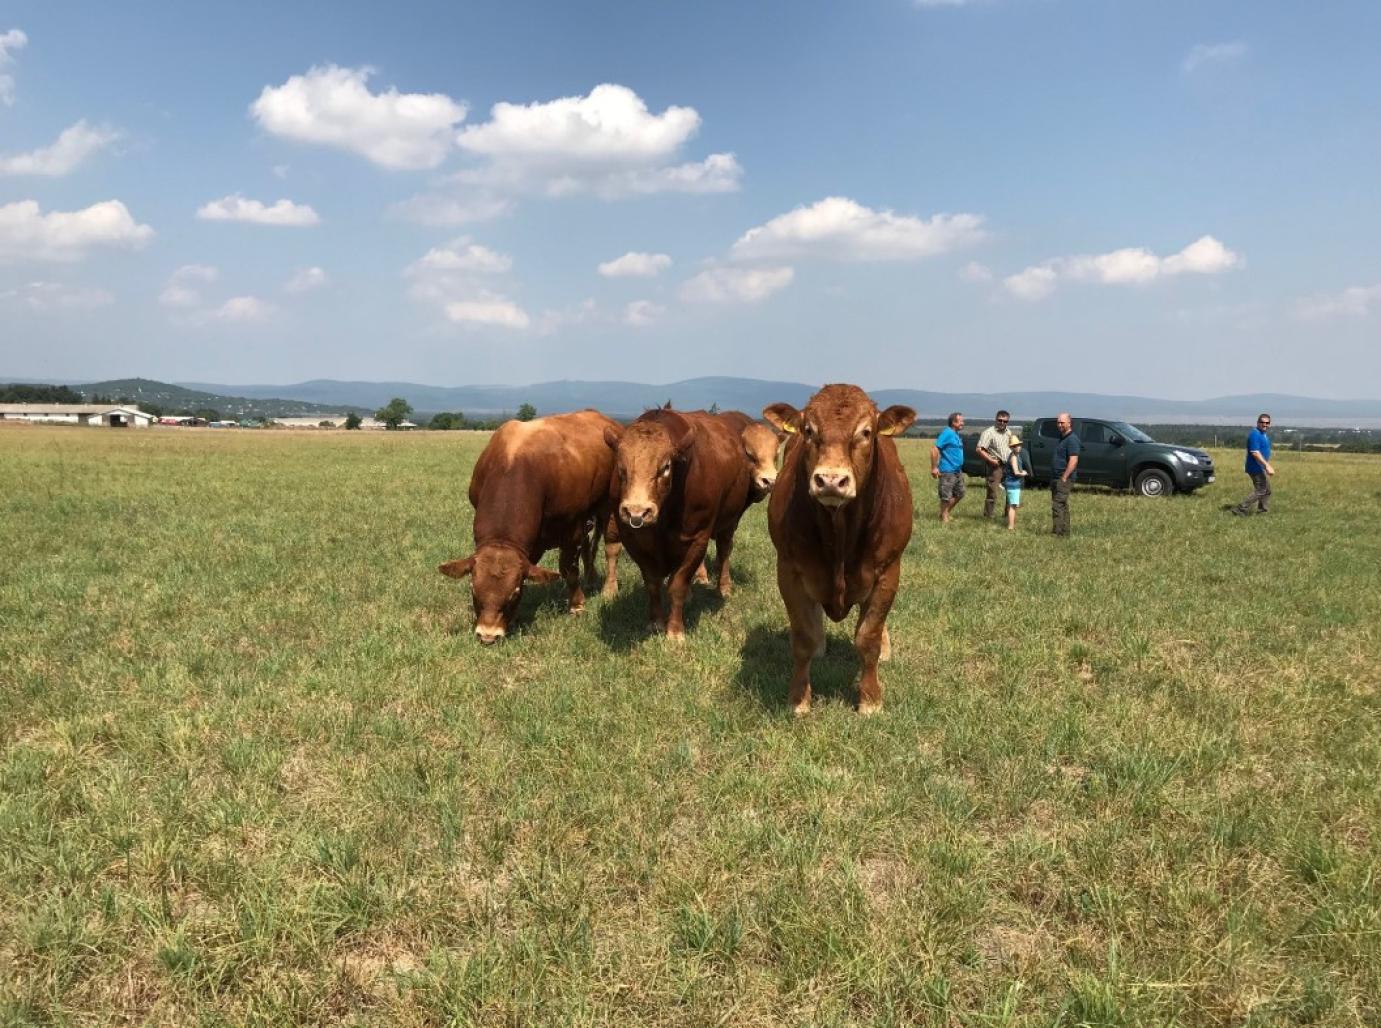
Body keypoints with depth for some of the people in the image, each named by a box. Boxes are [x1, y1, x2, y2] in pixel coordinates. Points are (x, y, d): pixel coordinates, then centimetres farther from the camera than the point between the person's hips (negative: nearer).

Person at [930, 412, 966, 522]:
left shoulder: (957, 435, 14)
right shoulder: (947, 433, -13)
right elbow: (934, 449, -18)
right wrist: (934, 468, -20)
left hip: (958, 471, 9)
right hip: (947, 471, -9)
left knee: (959, 494, 15)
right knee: (946, 497, -2)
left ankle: (946, 513, 27)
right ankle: (944, 517, 10)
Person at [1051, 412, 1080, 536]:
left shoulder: (1072, 439, -13)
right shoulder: (1062, 437, 18)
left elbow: (1073, 461, -21)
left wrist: (1064, 478, -23)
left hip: (1064, 478, -10)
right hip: (1056, 478, 10)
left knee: (1058, 506, -13)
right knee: (1062, 505, 14)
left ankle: (1058, 533, -14)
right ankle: (1065, 532, 20)